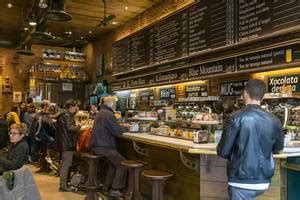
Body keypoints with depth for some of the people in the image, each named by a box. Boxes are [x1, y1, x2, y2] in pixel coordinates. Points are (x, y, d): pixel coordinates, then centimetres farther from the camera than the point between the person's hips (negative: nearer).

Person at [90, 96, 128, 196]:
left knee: (113, 162, 25)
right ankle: (115, 189, 2)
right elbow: (117, 131, -18)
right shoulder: (109, 114, -17)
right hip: (103, 147, -10)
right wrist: (126, 128, 0)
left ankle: (108, 185, 26)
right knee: (122, 164, 1)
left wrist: (122, 127, 17)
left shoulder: (100, 113, 15)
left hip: (95, 145, 10)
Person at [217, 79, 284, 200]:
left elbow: (223, 152, -13)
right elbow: (277, 149, 13)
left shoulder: (235, 118, -16)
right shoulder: (274, 121, -3)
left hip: (242, 181, -4)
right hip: (264, 181, 4)